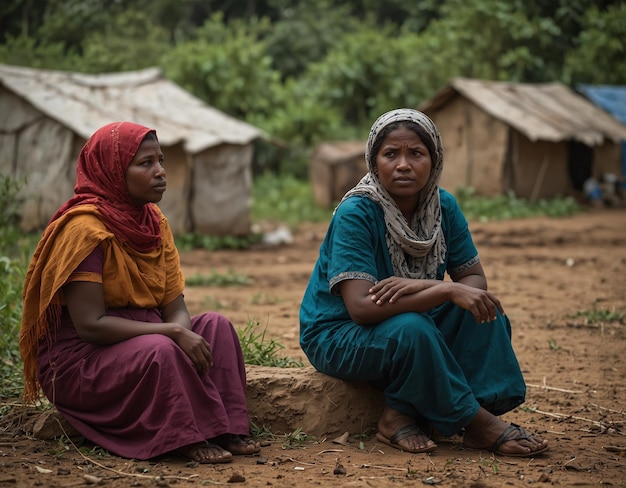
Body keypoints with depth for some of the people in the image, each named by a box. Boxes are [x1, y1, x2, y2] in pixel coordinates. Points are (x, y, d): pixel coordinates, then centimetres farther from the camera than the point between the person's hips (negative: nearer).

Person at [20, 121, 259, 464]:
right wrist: (172, 333, -26)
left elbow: (176, 308, 2)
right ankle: (190, 439, -20)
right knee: (159, 351, -33)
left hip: (139, 341, 8)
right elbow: (90, 324, -24)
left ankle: (227, 429, -18)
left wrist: (185, 334, -23)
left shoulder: (154, 221, 5)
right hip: (78, 359, -8)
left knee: (215, 326, -12)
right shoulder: (85, 226, -19)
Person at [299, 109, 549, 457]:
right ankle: (476, 423, -18)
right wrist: (446, 290, -36)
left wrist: (422, 286, -27)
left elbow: (475, 280, -6)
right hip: (339, 335, -6)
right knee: (410, 328, -35)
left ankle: (403, 415, -18)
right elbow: (360, 307, -31)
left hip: (413, 328, 6)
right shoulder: (356, 213, -22)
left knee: (483, 310, -16)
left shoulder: (444, 206, -5)